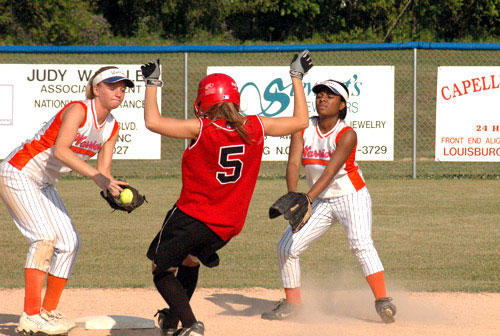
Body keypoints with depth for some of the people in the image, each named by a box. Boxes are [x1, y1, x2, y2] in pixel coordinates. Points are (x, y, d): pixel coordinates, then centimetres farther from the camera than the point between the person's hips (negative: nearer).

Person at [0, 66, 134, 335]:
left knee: (69, 242, 4)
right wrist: (97, 176, -44)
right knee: (44, 236, -22)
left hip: (44, 185, 9)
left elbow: (103, 172, 2)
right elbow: (60, 150, -36)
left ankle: (48, 312, 12)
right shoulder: (78, 111, -22)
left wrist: (114, 191, -20)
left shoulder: (111, 127, 4)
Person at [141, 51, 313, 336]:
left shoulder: (200, 129, -16)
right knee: (190, 260, 32)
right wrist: (297, 77, 18)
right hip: (230, 225, 6)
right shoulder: (256, 127, -3)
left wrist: (153, 84, -4)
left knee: (162, 269, 6)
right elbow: (301, 121, 9)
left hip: (192, 215, -6)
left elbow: (153, 121, -17)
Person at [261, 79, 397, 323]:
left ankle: (382, 301, -31)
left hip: (352, 198, -5)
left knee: (361, 244, -28)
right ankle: (292, 303, 13)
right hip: (322, 203, 5)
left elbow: (330, 172, -26)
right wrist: (293, 197, -33)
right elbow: (293, 162, -16)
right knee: (287, 246, -2)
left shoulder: (347, 135, -17)